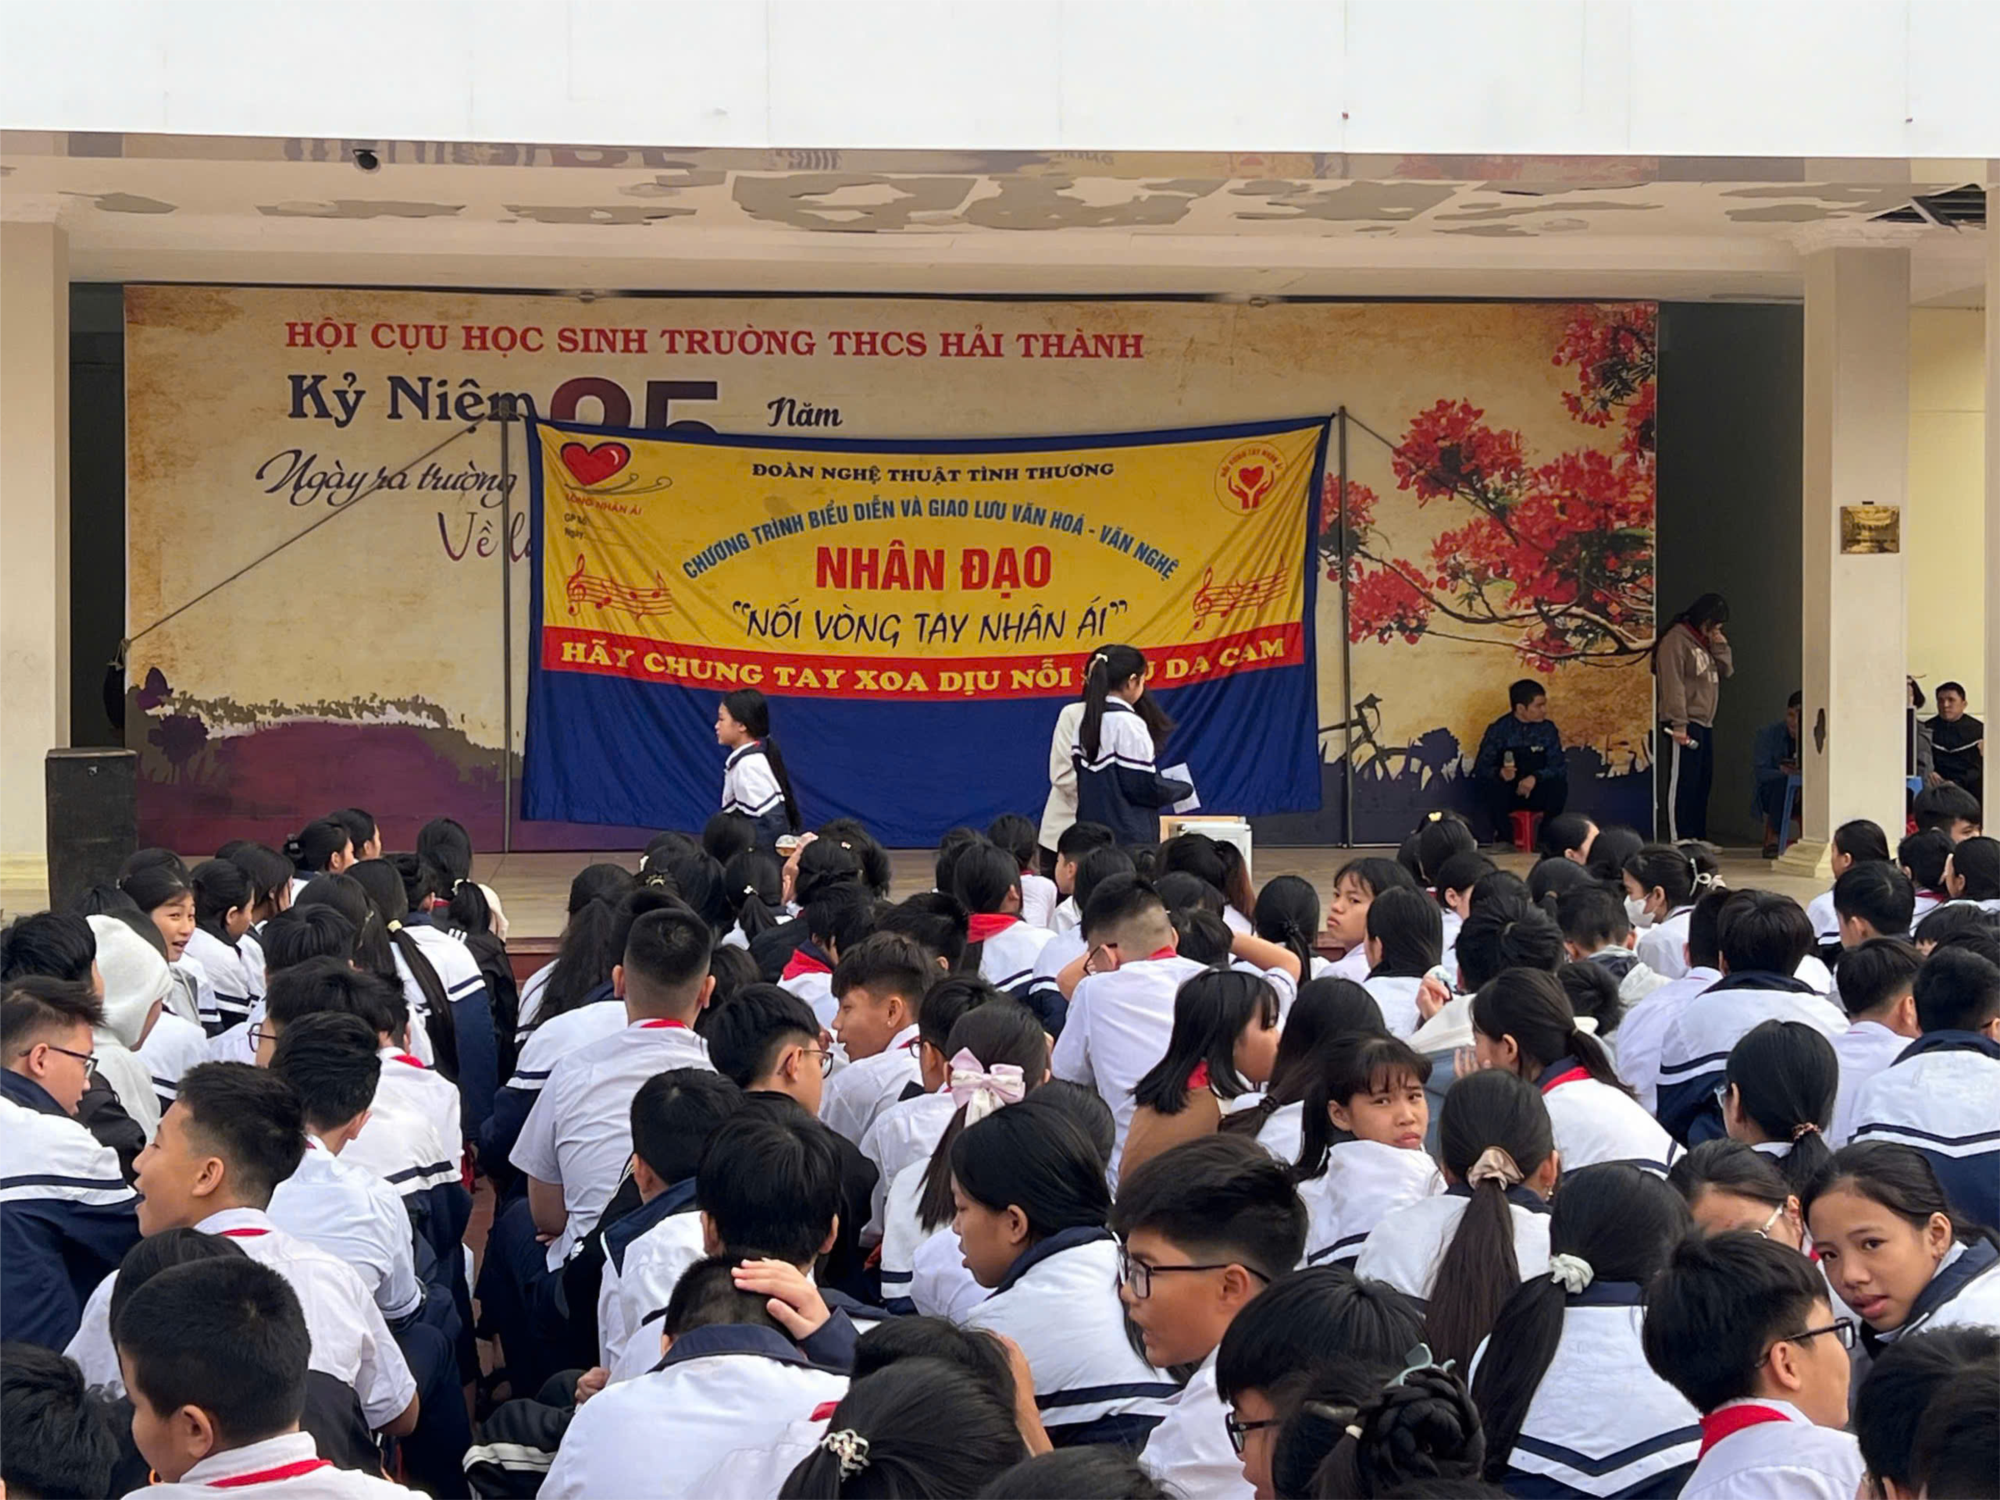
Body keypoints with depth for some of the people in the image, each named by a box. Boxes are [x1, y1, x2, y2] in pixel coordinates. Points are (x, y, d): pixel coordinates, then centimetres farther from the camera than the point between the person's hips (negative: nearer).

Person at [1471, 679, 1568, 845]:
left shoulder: (1548, 730, 0)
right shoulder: (1498, 730, -6)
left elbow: (1559, 767, -6)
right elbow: (1480, 770, -12)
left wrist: (1536, 777, -27)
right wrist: (1499, 773, -35)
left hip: (1536, 793, 2)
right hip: (1506, 795, -2)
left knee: (1559, 784, -28)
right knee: (1493, 785, -34)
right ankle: (1503, 836, -14)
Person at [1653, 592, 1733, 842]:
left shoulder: (1706, 641, 19)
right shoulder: (1676, 640, -11)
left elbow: (1726, 670, 19)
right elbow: (1673, 684, -17)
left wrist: (1720, 646, 2)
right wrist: (1678, 724, -21)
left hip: (1705, 724, 9)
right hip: (1686, 724, -9)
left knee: (1703, 783, 10)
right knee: (1681, 783, -8)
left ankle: (1698, 839, 15)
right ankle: (1678, 841, -8)